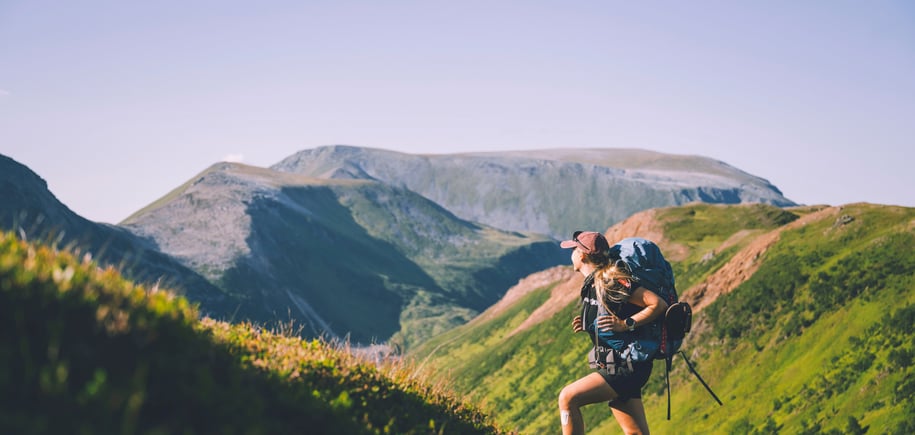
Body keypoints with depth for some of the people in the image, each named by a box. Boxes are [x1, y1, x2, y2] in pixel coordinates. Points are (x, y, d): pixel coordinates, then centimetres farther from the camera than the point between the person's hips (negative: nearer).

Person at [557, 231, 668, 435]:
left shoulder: (611, 281, -16)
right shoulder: (593, 283, 12)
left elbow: (658, 304, -19)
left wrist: (625, 324, -23)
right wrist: (586, 324, 8)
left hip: (626, 366, -10)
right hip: (618, 366, 10)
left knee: (568, 397, -15)